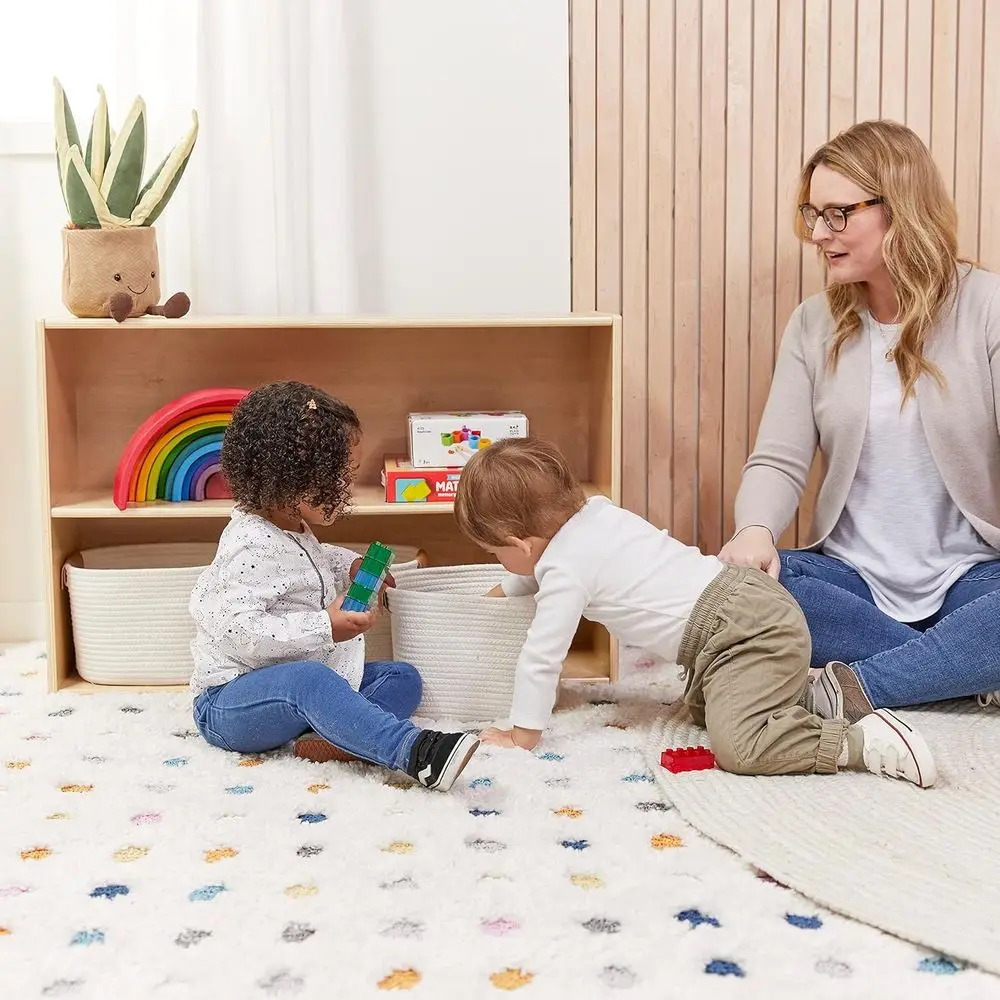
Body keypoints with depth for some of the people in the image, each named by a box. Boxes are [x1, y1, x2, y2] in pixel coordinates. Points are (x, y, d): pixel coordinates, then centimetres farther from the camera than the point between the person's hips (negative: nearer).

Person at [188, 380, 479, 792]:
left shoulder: (290, 529, 9)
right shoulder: (252, 548, -23)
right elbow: (235, 627, -33)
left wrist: (349, 565, 14)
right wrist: (324, 628, -31)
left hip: (304, 680, 10)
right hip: (230, 703, -10)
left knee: (402, 678, 0)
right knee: (309, 680, -41)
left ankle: (331, 739, -30)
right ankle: (414, 751, -53)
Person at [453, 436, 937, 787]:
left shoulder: (565, 569, -11)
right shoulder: (595, 511, 15)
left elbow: (541, 657, -8)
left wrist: (522, 735, 2)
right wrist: (500, 593, 47)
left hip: (742, 631, -10)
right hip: (754, 602, 10)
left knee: (737, 744, -23)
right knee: (705, 709, 29)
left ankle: (866, 739, -22)